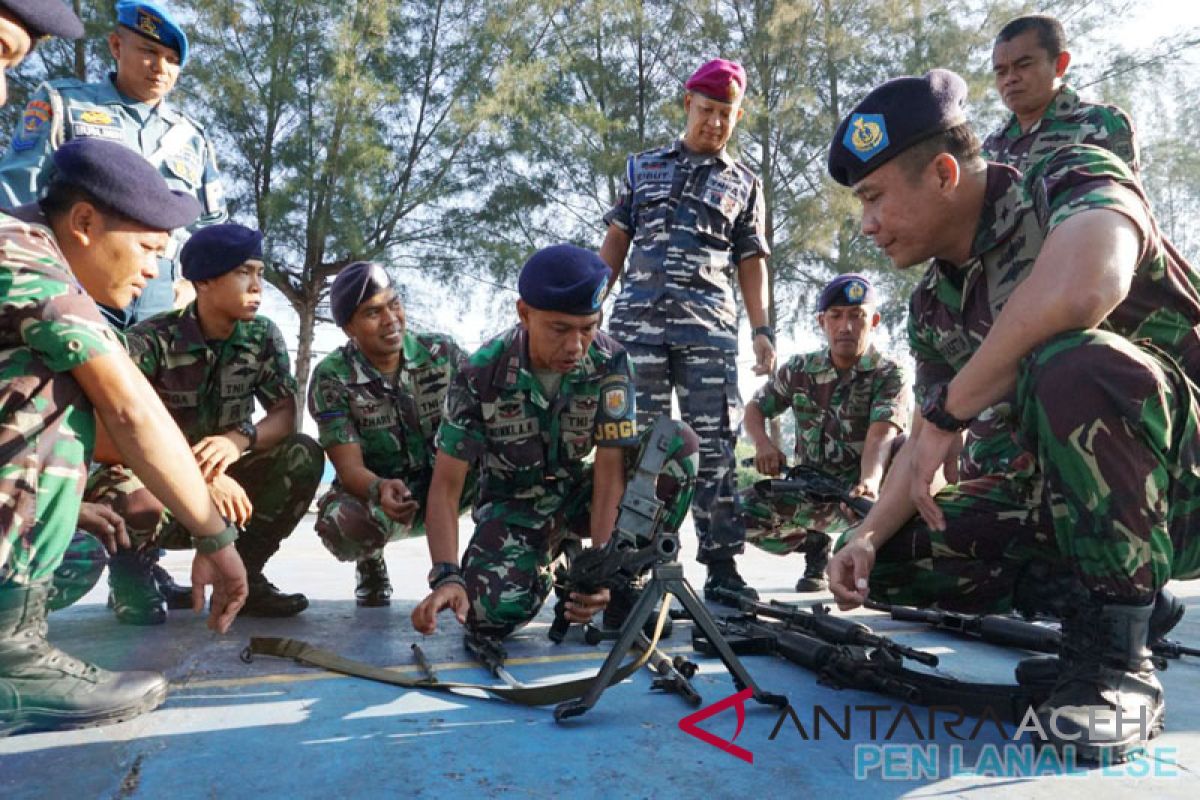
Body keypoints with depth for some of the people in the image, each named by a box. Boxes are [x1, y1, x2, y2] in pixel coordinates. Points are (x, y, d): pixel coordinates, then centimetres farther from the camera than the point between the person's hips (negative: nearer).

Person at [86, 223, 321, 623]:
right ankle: (131, 567, 0)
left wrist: (240, 439, -33)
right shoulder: (150, 340, -19)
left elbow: (286, 414, -11)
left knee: (303, 454, -22)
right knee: (140, 507, -39)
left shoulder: (263, 336, -5)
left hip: (222, 483, 4)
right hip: (150, 480, -4)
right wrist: (198, 475, -38)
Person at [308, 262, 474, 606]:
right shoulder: (332, 377, -15)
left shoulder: (442, 352, -9)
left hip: (445, 483, 2)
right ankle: (371, 565, 3)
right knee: (340, 522, -37)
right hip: (374, 488, -1)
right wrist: (380, 489, -44)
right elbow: (350, 467, -19)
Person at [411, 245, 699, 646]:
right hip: (513, 506, -1)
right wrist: (447, 576, -35)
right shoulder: (482, 374, -23)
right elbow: (446, 485, -20)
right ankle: (544, 563, 7)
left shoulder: (609, 363, -21)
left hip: (577, 494, 2)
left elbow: (609, 471, -22)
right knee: (489, 614, -31)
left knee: (677, 441, -24)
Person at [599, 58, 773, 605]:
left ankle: (721, 565, 0)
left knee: (714, 444, -5)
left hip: (710, 324, 0)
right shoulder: (644, 167, 19)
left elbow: (751, 263, 14)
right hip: (637, 319, 1)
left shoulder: (744, 183, 19)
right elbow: (614, 244, 15)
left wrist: (762, 329, 1)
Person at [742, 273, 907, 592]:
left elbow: (880, 437, -26)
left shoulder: (888, 376, -9)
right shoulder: (800, 370, 2)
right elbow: (754, 408, 11)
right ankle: (814, 543, 12)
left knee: (905, 447, -35)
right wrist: (762, 443, -13)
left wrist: (869, 481, -48)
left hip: (863, 493, -3)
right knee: (742, 511, -21)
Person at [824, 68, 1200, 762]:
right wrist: (869, 536, -10)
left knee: (1071, 366, -36)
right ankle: (1128, 590, 12)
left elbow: (1081, 288, -39)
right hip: (1065, 492, 7)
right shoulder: (933, 308, 4)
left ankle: (1114, 651, -18)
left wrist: (950, 410, -27)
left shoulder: (1071, 180, -15)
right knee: (887, 556, -1)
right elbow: (928, 446, 7)